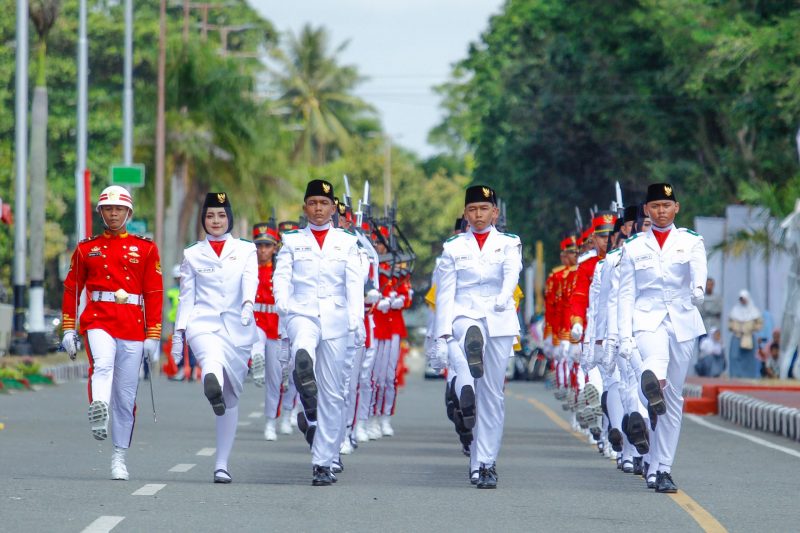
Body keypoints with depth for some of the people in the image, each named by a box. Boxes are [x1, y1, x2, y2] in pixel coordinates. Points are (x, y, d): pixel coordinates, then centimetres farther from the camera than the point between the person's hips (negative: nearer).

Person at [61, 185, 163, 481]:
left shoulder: (145, 248, 9)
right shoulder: (86, 248, 11)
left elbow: (154, 294, 5)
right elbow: (71, 289, 13)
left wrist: (153, 336, 0)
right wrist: (69, 329, 6)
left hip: (133, 326, 1)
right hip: (98, 320, -1)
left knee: (125, 394, 4)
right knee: (102, 365, -32)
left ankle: (119, 457, 14)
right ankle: (99, 412, -58)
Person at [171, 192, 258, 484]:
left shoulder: (246, 250, 9)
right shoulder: (192, 254, 11)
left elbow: (250, 280, -10)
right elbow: (186, 296, 11)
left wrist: (248, 302, -31)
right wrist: (179, 332, 3)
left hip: (237, 327, 0)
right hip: (203, 323, 0)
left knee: (231, 398, -3)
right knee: (212, 355, -32)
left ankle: (222, 464, 3)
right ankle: (212, 385, -67)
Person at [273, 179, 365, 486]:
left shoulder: (347, 242, 11)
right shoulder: (292, 241, 11)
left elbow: (355, 283, 2)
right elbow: (282, 276, 1)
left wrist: (357, 320, -11)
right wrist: (283, 304, -19)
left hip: (335, 319, 1)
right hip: (302, 314, -1)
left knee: (332, 393, 0)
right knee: (302, 354, -37)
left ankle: (324, 462, 6)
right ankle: (309, 411, -14)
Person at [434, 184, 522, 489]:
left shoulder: (509, 244, 8)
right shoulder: (453, 248, 10)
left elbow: (512, 272, -13)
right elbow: (445, 293, 6)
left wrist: (503, 297, -35)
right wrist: (443, 334, -6)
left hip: (500, 322, 0)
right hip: (465, 314, 0)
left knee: (492, 394, -1)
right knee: (471, 335, -40)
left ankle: (485, 463, 3)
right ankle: (466, 394, -59)